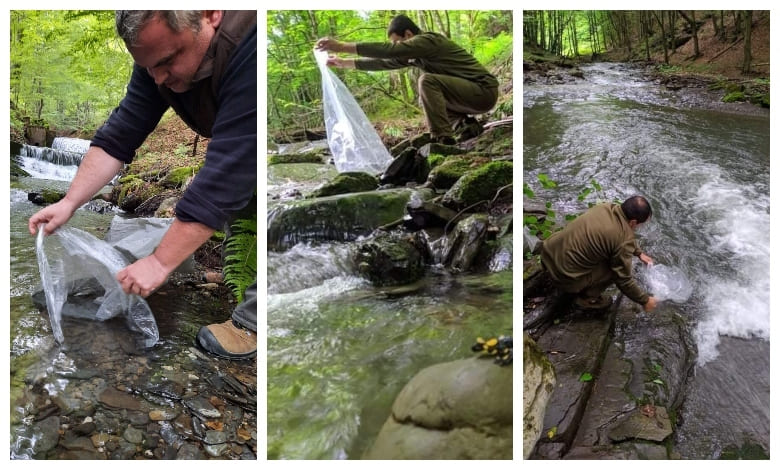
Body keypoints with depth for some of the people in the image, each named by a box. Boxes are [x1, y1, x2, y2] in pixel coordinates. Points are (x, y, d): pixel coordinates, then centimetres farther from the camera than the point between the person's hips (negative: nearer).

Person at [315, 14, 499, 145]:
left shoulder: (428, 41, -16)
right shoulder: (415, 53, 12)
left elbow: (388, 51, -25)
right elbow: (385, 62, 16)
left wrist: (341, 46, -26)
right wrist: (343, 63, 15)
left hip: (484, 90, -10)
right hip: (471, 94, 10)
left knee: (427, 81, -23)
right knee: (427, 99, 21)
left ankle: (442, 140, -24)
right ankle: (466, 125, 8)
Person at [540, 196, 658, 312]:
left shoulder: (606, 207, 2)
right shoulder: (623, 241, -21)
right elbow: (623, 280, -10)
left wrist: (639, 253, 32)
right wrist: (645, 300, 4)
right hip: (564, 274, -8)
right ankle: (587, 298, 12)